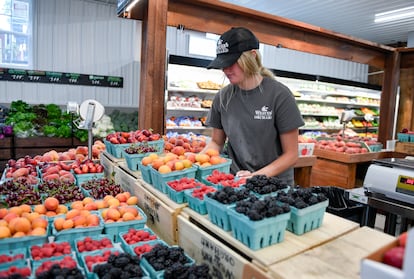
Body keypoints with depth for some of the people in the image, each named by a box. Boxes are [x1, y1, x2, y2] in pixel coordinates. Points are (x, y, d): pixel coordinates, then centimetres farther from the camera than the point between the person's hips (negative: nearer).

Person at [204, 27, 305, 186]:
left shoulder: (279, 95, -9)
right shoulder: (223, 97, 1)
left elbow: (291, 154, -6)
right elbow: (216, 142, 12)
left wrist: (257, 176, -19)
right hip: (234, 180, 3)